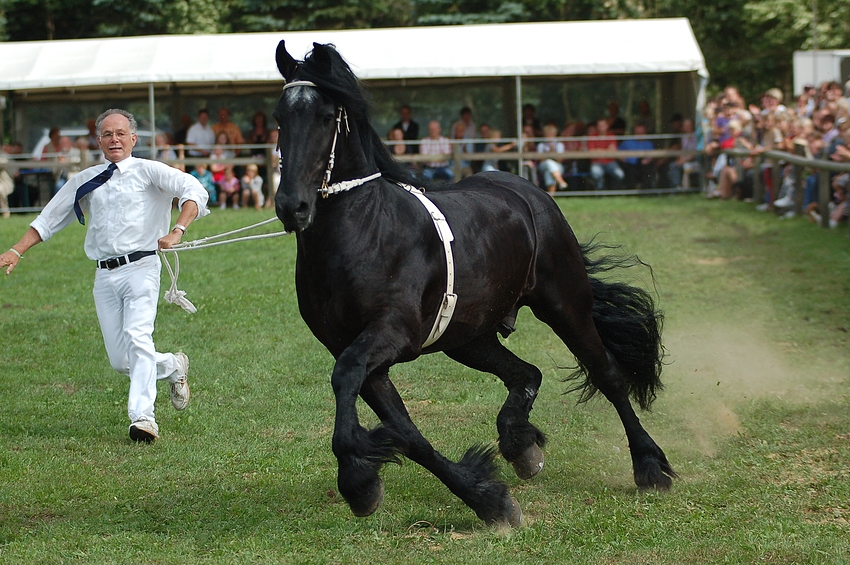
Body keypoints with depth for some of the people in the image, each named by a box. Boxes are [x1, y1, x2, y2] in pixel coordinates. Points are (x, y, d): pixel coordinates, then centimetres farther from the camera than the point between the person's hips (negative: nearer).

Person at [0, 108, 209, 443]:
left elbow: (195, 192, -7)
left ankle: (143, 416, -27)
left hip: (140, 268, -5)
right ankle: (173, 367, 30)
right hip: (104, 276, 5)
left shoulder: (147, 171, 3)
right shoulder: (85, 181, 17)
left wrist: (177, 233, -21)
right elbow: (48, 220, 22)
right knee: (120, 361, 2)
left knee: (137, 339, -23)